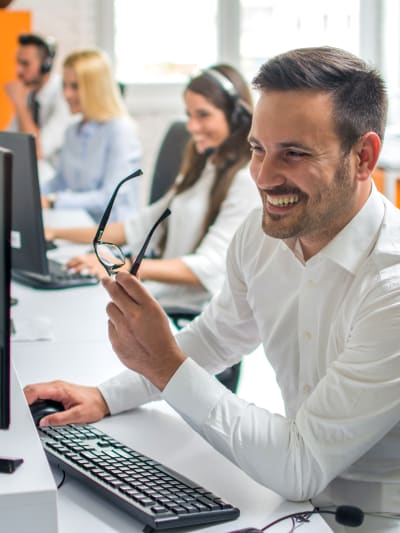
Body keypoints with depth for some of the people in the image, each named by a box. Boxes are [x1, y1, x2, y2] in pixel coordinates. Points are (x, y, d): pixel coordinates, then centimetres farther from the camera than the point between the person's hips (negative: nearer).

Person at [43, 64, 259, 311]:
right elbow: (142, 225, 22)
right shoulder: (201, 170, 21)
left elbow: (208, 268, -20)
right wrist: (57, 234, 15)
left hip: (198, 316, -8)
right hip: (160, 297, 8)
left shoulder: (248, 181, -10)